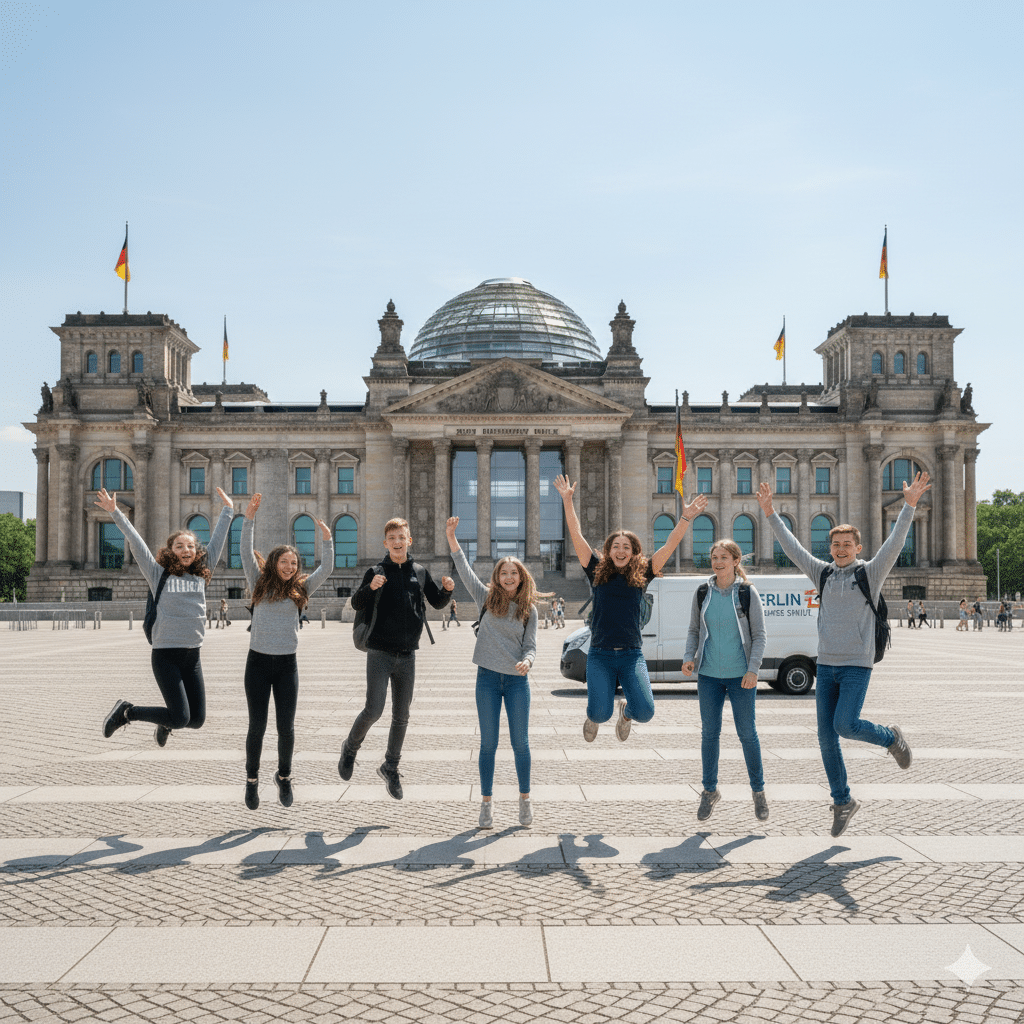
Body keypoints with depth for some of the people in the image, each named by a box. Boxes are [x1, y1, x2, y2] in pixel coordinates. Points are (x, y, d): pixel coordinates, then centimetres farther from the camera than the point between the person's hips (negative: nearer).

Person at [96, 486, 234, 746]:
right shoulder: (160, 575, 0)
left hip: (192, 656, 5)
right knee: (180, 718, -12)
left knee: (197, 720, 5)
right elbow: (136, 543, -3)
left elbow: (217, 541, 16)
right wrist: (115, 512, -6)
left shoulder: (202, 574, 9)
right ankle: (126, 712, 11)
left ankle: (165, 723, 40)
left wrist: (227, 510, 22)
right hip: (166, 654, -5)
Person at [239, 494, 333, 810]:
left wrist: (327, 540, -15)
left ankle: (284, 776, 25)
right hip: (258, 662, -1)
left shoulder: (300, 590, 7)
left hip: (287, 664, 1)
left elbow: (326, 569, -2)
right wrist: (250, 517, -11)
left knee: (286, 726, 3)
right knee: (257, 725, 3)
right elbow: (246, 553, -4)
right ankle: (252, 780, 21)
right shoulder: (260, 585, 4)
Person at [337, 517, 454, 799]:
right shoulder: (376, 572, -1)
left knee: (401, 716, 8)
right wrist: (370, 588, -25)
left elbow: (437, 602, 17)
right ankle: (351, 747, 18)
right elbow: (357, 604, -6)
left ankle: (391, 768, 23)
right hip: (380, 653, -3)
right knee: (373, 710, -10)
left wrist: (447, 589, -4)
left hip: (407, 656, 3)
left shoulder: (419, 572, 8)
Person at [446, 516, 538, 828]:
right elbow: (464, 569, -5)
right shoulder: (486, 598, 2)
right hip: (488, 677, 0)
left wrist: (526, 661, -21)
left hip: (517, 679, 0)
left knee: (520, 743, 5)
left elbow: (530, 646, 2)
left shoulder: (529, 610, 4)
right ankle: (486, 803, 14)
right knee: (488, 744, 4)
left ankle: (525, 799, 20)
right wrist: (451, 536, -15)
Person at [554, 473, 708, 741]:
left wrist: (686, 518, -9)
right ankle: (594, 716, 24)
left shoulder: (642, 575, 8)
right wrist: (567, 500, -1)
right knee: (600, 714, -16)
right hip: (600, 655, -1)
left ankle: (626, 711, 24)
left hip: (632, 655, 1)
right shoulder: (597, 572, 7)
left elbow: (670, 545, 2)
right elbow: (576, 535, 4)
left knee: (645, 713, -15)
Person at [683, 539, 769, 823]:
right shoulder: (702, 593, 4)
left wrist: (753, 669, -12)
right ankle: (710, 790, 21)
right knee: (709, 732, 7)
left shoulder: (747, 593, -4)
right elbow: (694, 630, 12)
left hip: (740, 675, -2)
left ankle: (758, 790, 21)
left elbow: (759, 635, -2)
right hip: (709, 674, 2)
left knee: (747, 733, 4)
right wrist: (689, 656, -4)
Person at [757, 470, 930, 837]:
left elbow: (894, 544, -14)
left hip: (856, 666, -4)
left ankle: (890, 737, 13)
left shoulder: (870, 573, -2)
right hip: (825, 666, 5)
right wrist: (770, 513, 2)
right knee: (826, 737, 3)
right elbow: (792, 547, 8)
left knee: (844, 725, -19)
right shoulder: (823, 573, 8)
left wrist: (909, 506, -25)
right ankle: (843, 801, 17)